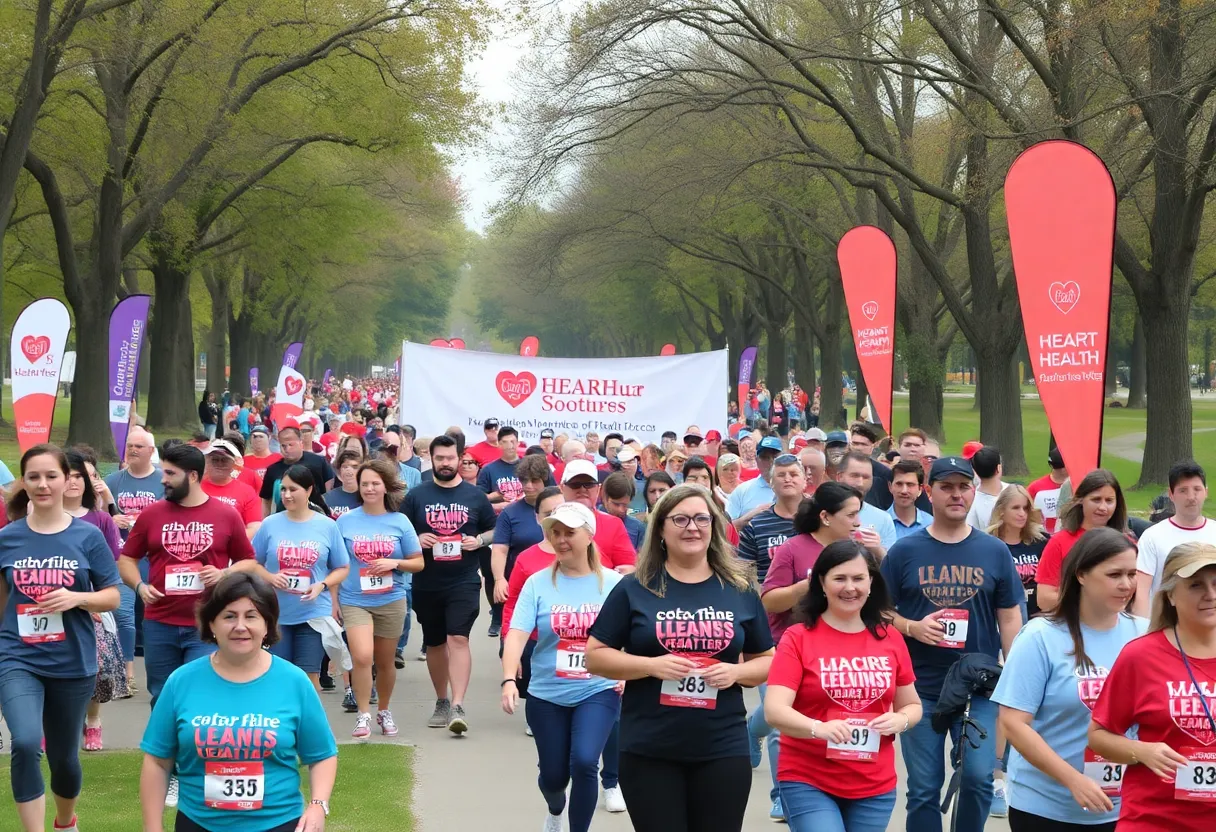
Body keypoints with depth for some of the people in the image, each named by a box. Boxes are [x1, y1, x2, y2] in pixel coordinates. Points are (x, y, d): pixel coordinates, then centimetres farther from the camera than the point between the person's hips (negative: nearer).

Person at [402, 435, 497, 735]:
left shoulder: (475, 495, 4)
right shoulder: (416, 495, 4)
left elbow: (495, 530, 12)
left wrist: (479, 541, -9)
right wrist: (417, 539, -13)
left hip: (464, 581, -2)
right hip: (426, 584, 2)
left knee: (458, 638, -15)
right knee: (434, 643, 13)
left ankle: (458, 706, -20)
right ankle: (441, 702, 29)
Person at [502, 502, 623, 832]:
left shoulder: (612, 583, -4)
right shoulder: (538, 583, -6)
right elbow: (517, 633, -14)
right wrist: (509, 680, -28)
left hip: (598, 692, -1)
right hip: (546, 695, 1)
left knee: (584, 762, -21)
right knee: (553, 773, 11)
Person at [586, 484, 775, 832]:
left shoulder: (740, 590, 5)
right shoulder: (635, 589, -1)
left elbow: (767, 661, 13)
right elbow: (595, 657, 0)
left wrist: (735, 672, -9)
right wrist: (652, 665, -16)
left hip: (724, 750, 2)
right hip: (649, 751, -2)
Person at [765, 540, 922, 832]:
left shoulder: (890, 639, 5)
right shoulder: (798, 638, -7)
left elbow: (912, 706, 14)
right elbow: (774, 710, -15)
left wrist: (900, 720, -9)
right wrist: (819, 728, -33)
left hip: (875, 786, 4)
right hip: (807, 782, -4)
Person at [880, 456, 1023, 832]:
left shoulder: (994, 552, 4)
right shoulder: (904, 551, 1)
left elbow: (1010, 619, 6)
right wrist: (912, 627, -14)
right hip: (920, 688, 0)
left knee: (978, 778, -6)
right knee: (923, 788, 5)